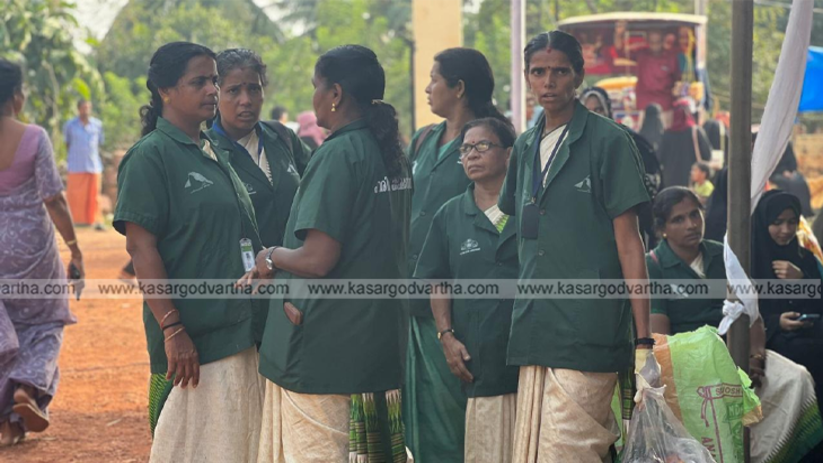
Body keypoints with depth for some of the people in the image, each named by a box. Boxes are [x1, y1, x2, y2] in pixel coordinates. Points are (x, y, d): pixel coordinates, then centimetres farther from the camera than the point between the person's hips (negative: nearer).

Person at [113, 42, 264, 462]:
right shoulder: (150, 156, -9)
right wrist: (172, 329, -21)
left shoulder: (215, 154, 15)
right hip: (192, 338, -8)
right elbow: (140, 247, -15)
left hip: (238, 329, 8)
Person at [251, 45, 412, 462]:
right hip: (381, 344, 9)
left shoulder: (337, 155, -17)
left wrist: (271, 257, -2)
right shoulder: (391, 154, 10)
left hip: (325, 349, -9)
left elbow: (317, 260, -23)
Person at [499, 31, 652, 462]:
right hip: (534, 327, 6)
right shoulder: (525, 147, 15)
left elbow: (628, 241, -5)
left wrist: (643, 337, -9)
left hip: (587, 328, -6)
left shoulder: (608, 141, -3)